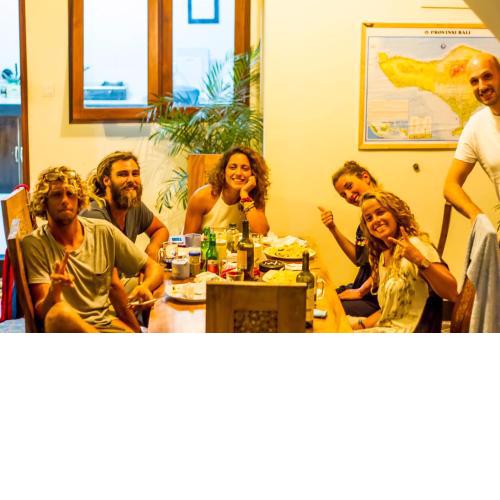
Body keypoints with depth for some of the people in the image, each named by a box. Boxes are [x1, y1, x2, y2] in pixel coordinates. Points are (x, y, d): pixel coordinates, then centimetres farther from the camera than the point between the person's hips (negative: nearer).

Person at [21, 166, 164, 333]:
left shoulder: (103, 231, 5)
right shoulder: (34, 244, -4)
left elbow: (154, 268, 10)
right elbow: (42, 312, -10)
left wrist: (145, 286, -14)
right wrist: (54, 291, -34)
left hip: (107, 322, 0)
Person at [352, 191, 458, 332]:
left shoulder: (415, 245, -11)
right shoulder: (382, 256, 14)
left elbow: (452, 293, -23)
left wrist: (420, 260, -35)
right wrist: (360, 325, 4)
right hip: (386, 328, 8)